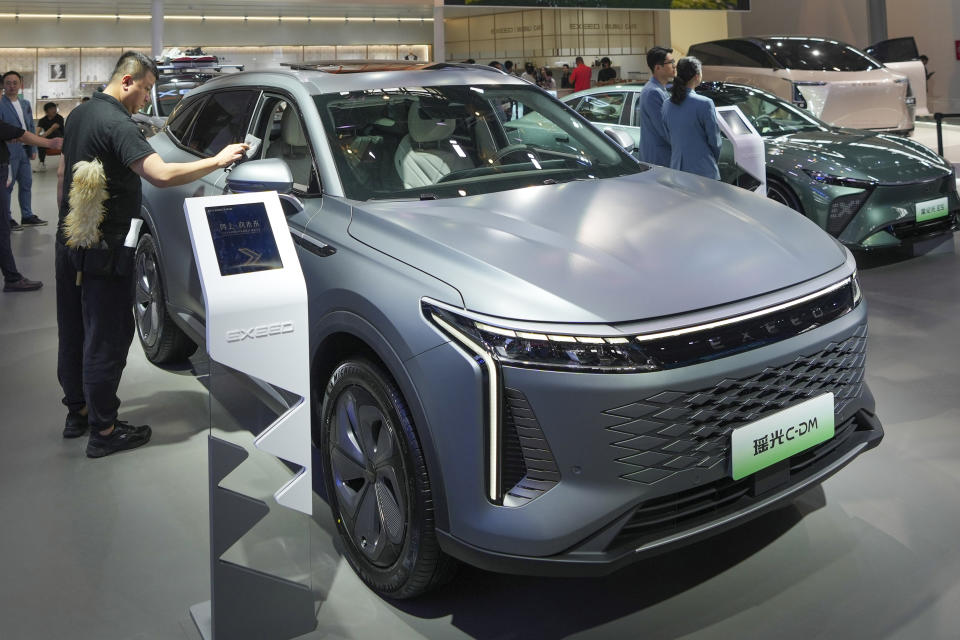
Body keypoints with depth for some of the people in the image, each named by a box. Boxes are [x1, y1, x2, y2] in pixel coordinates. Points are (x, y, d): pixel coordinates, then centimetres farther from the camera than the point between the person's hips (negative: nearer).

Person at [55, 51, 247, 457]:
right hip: (103, 250, -10)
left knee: (73, 332, 18)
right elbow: (161, 175, -33)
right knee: (106, 339, -2)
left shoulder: (78, 115, 12)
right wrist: (218, 161, -26)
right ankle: (103, 431, 6)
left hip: (69, 242, 10)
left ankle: (76, 413, 31)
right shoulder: (117, 123, -20)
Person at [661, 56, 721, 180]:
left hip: (676, 168, 6)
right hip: (703, 170, -6)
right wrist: (714, 160, 12)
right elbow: (714, 139, -5)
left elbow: (668, 137, 9)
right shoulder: (704, 104, -13)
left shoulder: (667, 105, 4)